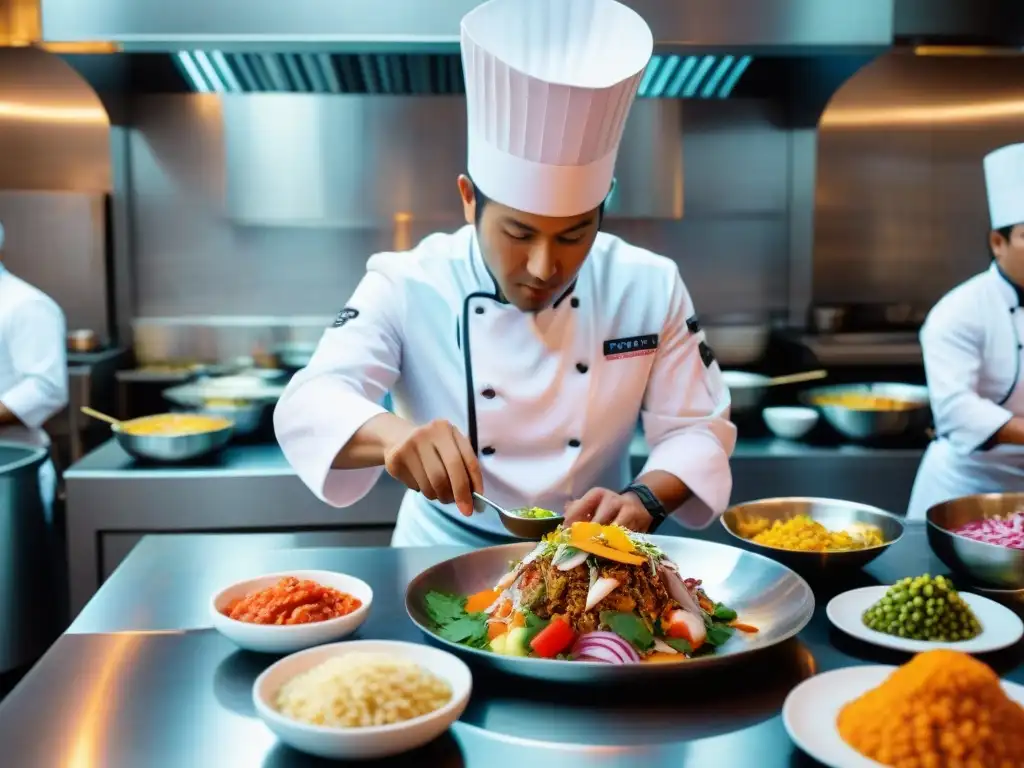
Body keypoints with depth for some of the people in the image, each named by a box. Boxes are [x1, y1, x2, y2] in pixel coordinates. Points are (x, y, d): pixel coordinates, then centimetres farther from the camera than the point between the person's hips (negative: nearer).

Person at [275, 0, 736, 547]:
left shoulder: (649, 288, -6)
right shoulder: (406, 288, -12)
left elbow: (698, 428, -2)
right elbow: (309, 406, -21)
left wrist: (645, 500, -22)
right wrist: (394, 435, -42)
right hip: (446, 559, -1)